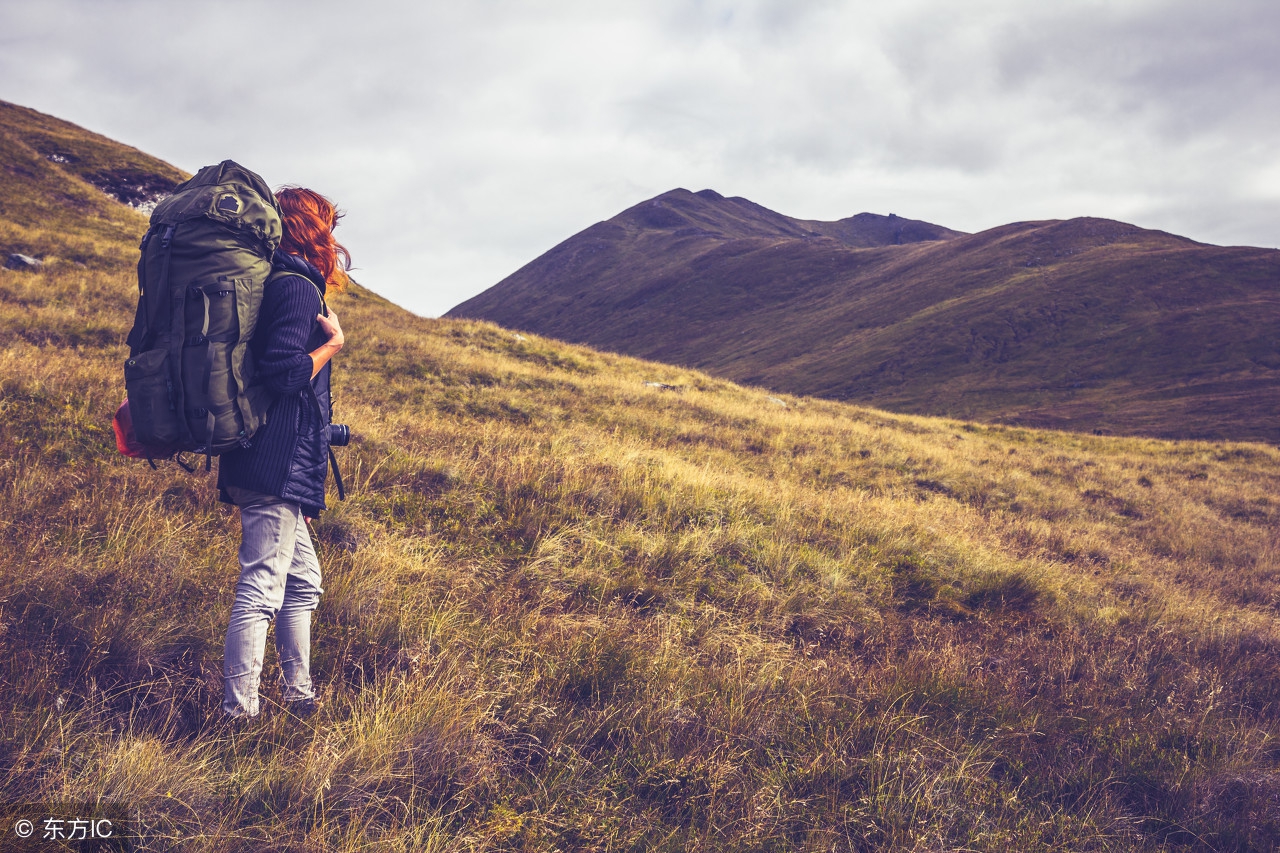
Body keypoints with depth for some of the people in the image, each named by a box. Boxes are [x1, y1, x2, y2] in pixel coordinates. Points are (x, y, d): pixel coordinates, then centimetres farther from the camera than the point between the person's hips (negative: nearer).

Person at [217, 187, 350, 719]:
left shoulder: (283, 283, 19)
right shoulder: (297, 287, -11)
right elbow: (284, 372, -22)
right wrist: (332, 343, -8)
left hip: (275, 469, 11)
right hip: (277, 467, -11)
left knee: (302, 584, 18)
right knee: (261, 587, -8)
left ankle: (299, 696, 27)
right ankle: (238, 716, -5)